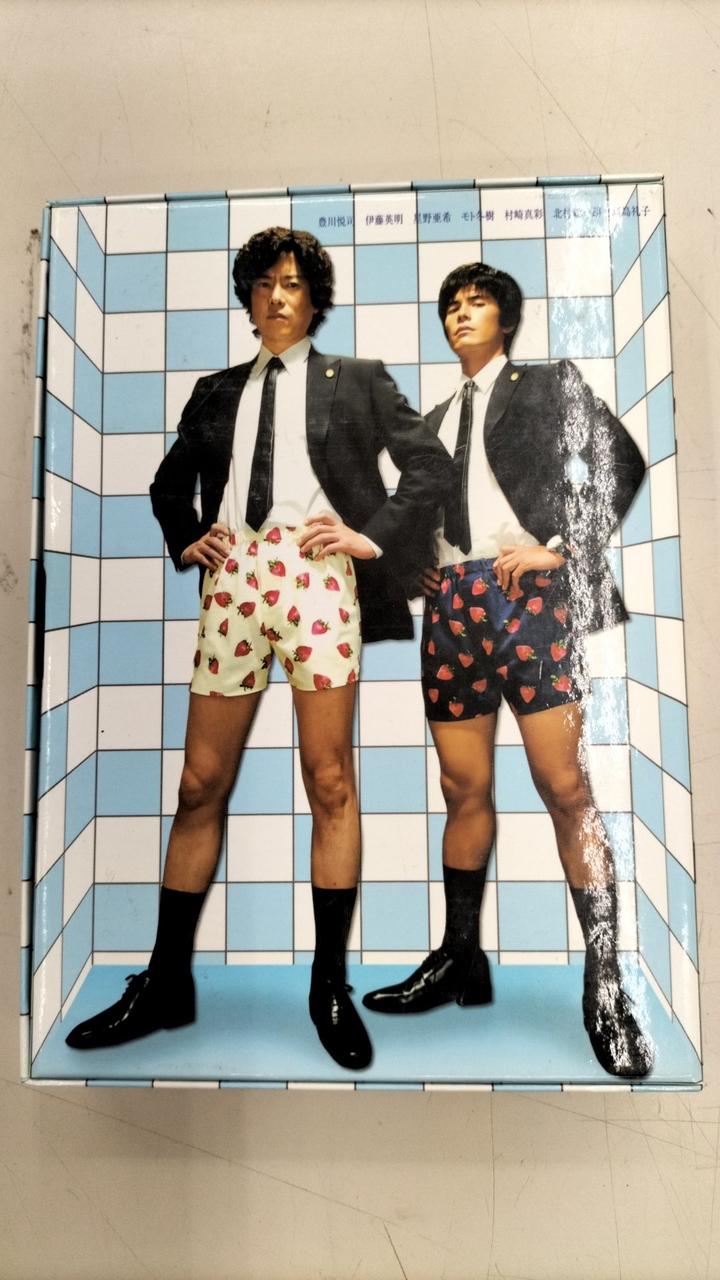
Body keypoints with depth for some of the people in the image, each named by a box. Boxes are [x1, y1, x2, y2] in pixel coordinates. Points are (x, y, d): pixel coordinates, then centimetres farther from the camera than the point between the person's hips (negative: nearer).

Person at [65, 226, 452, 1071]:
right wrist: (187, 542, 11)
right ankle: (166, 985, 18)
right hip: (232, 578, 3)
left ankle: (330, 988, 12)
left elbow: (431, 465, 9)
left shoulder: (356, 380, 16)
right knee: (200, 786, 3)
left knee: (329, 781, -3)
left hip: (315, 573, -2)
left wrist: (374, 535, -2)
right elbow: (168, 483, 30)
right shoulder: (216, 392, 23)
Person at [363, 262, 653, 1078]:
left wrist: (563, 549, -9)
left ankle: (603, 984, 2)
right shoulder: (437, 416, 26)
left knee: (564, 786, -9)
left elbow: (620, 462, 2)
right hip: (451, 601, 5)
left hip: (527, 590, -4)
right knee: (464, 789, 6)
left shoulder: (549, 385, 13)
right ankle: (460, 959, 18)